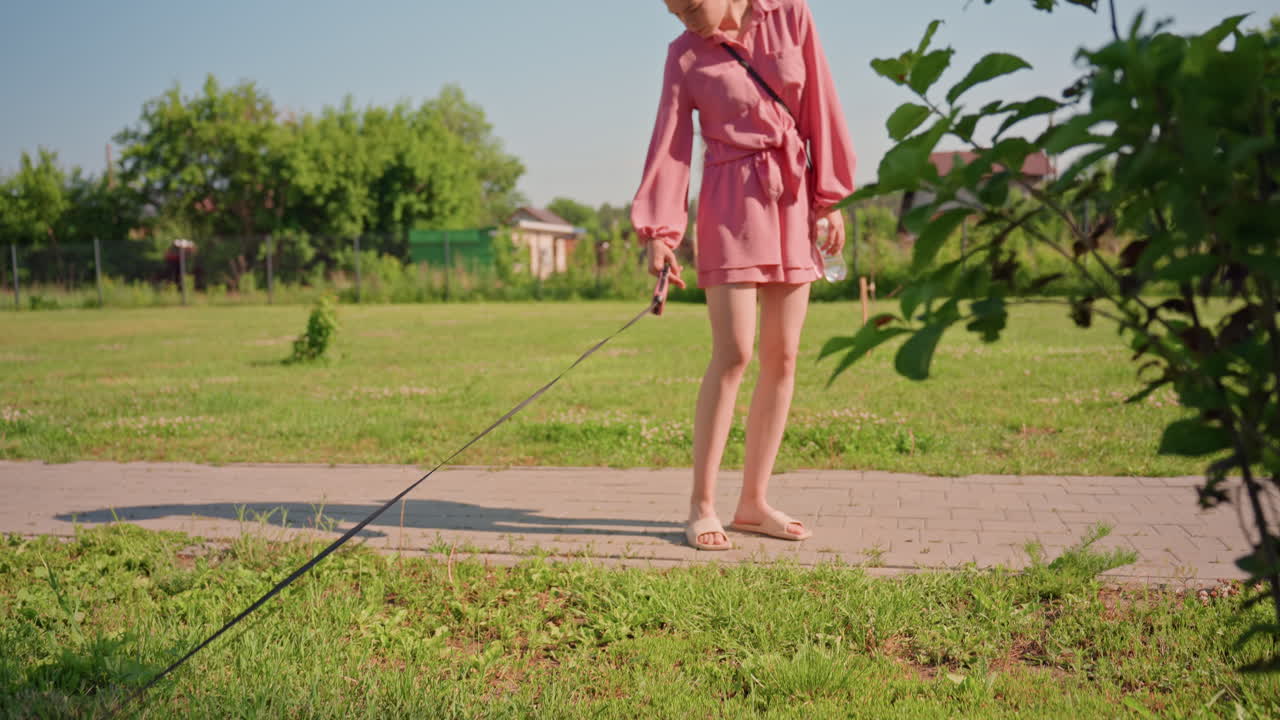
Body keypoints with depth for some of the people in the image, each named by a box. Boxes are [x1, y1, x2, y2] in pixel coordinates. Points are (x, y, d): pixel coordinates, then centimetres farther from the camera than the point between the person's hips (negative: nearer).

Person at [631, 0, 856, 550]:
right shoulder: (685, 55, 0)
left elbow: (820, 107, 5)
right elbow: (669, 143, -3)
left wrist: (830, 198, 2)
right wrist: (658, 232, -12)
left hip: (793, 201, 3)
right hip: (733, 203, -3)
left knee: (783, 358, 3)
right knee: (733, 355, -11)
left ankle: (753, 502, 11)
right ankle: (701, 505, -2)